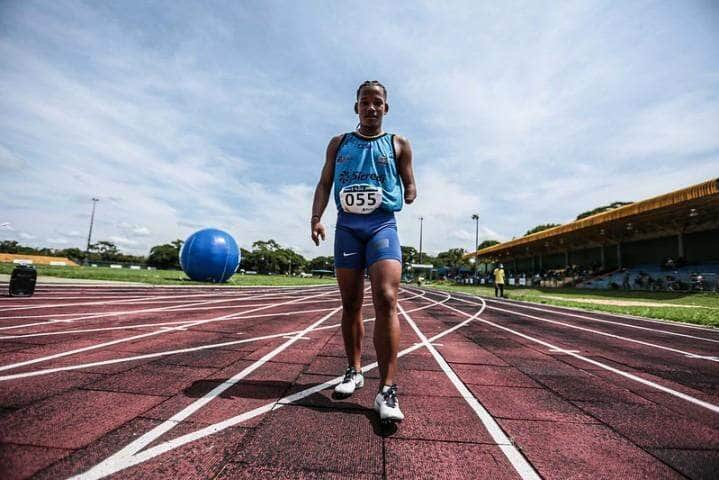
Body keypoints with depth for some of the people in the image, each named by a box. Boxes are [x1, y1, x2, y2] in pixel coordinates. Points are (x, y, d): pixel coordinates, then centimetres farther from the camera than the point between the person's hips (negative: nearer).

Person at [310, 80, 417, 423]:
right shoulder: (339, 143, 17)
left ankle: (387, 389, -12)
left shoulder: (398, 144, 15)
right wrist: (316, 218, -5)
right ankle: (354, 371, 22)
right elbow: (324, 184, 10)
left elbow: (409, 187, 17)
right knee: (350, 304, 6)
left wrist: (409, 195, -5)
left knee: (386, 300, -17)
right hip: (347, 226, 2)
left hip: (383, 225, -2)